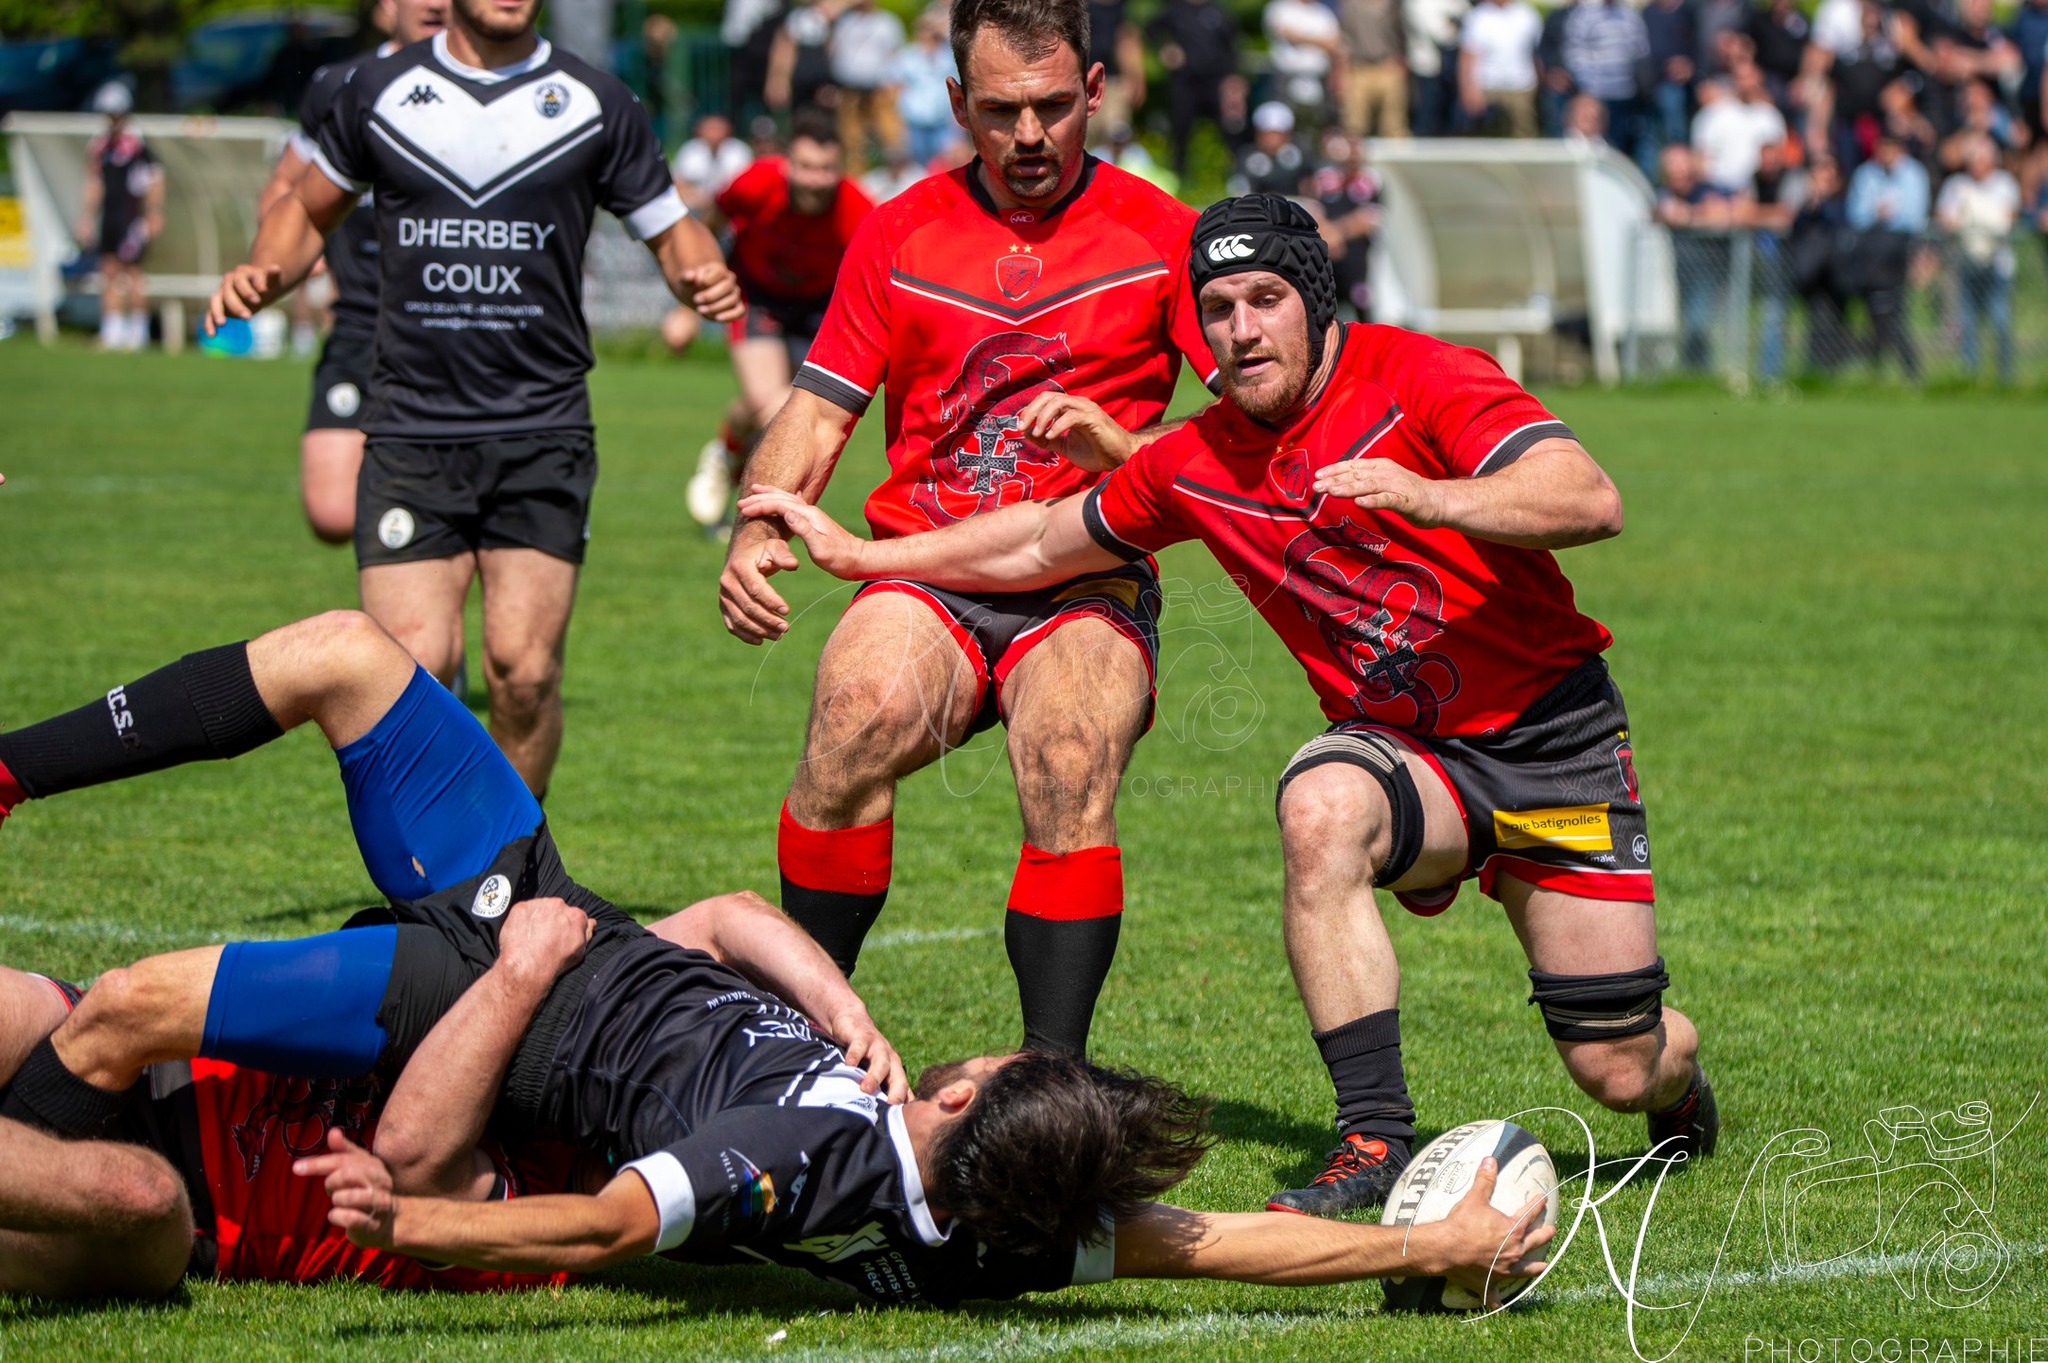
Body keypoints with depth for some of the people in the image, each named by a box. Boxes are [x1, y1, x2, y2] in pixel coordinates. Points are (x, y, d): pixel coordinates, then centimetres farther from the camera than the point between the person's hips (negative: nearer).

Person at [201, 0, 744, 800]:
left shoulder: (594, 103, 5)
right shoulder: (380, 91, 8)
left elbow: (671, 231, 11)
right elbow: (309, 209, 22)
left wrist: (703, 279, -12)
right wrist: (264, 273, 1)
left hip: (542, 433, 0)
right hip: (410, 428, 1)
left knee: (523, 667, -10)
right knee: (413, 663, -11)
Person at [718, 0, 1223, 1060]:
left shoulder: (1159, 235, 6)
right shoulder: (898, 236, 13)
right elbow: (818, 412, 13)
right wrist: (756, 531, -7)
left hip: (1087, 585, -1)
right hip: (925, 575, 1)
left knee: (1070, 773, -31)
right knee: (861, 710, -31)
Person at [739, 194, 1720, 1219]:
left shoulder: (1416, 376, -15)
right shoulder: (1194, 464, -1)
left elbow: (1592, 500, -27)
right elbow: (1043, 543, 15)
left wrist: (1424, 496, -41)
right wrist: (857, 553, 13)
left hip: (1557, 734, -3)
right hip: (1404, 746, 3)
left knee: (1620, 1071, -4)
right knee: (1319, 808, -36)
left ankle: (1679, 1069, 38)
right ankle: (1374, 1143, -30)